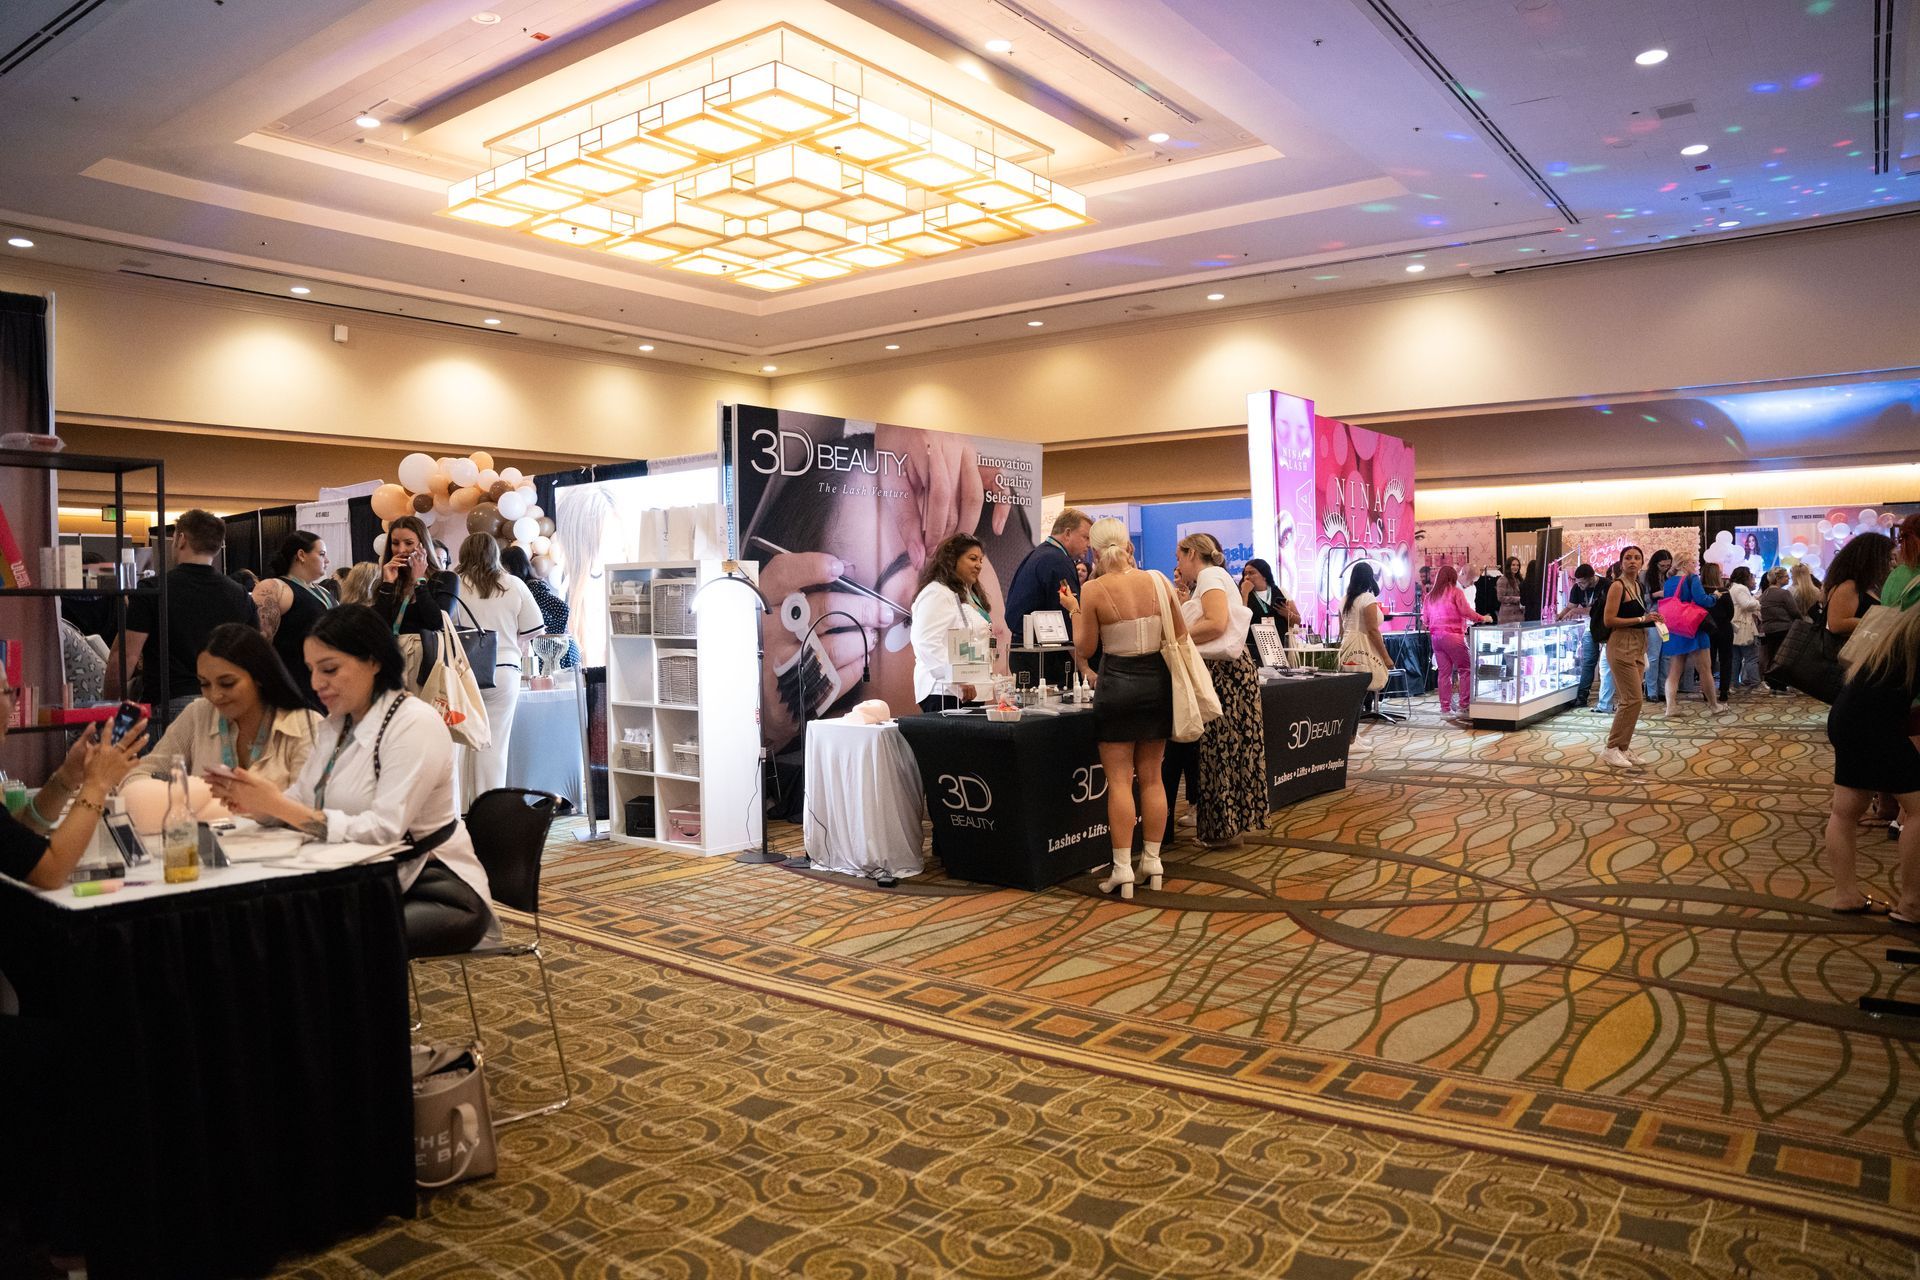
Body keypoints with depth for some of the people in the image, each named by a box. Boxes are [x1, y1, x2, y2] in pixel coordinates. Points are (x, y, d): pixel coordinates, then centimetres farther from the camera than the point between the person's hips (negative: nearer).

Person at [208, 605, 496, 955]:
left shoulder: (415, 725, -16)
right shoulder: (336, 725, 11)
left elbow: (383, 829, -23)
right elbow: (302, 803, 7)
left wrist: (278, 805, -23)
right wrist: (256, 803, -14)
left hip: (435, 893, -7)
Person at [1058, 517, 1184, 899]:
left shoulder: (1093, 590, -11)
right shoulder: (1159, 582, -2)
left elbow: (1084, 649, -6)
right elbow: (1181, 635, 5)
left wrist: (1073, 610, 6)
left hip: (1117, 684, -4)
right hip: (1157, 681, 4)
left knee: (1119, 779, 1)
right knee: (1151, 777, 12)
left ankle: (1122, 869, 0)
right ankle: (1152, 861, 18)